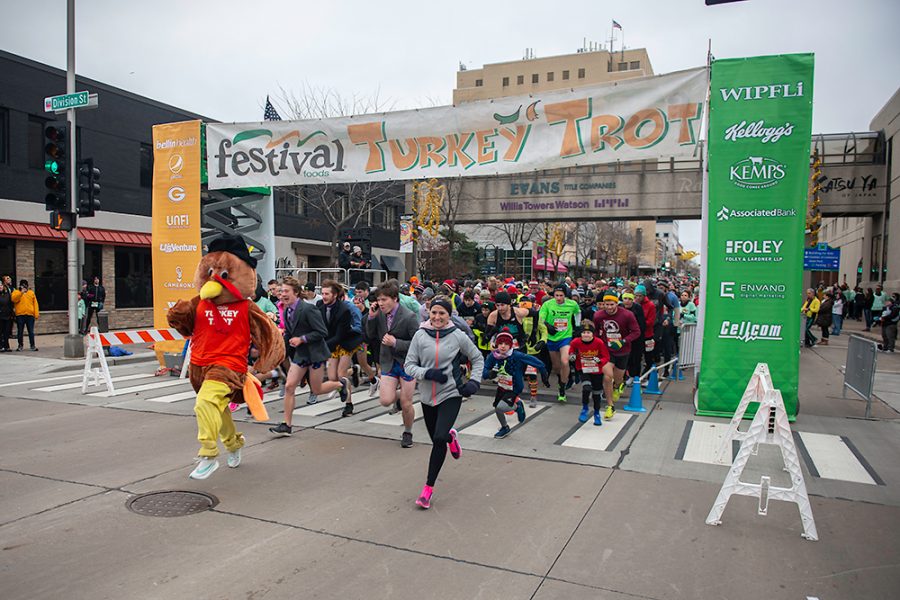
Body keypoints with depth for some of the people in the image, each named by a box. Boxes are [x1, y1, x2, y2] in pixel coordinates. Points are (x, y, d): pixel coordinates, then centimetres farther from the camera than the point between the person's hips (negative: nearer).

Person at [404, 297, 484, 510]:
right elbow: (409, 365, -2)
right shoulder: (420, 335, -5)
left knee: (439, 439, -19)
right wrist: (427, 373, -19)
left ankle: (428, 487, -3)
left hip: (451, 394, -3)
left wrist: (474, 381, -5)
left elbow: (478, 358, 8)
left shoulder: (457, 336, -7)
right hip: (427, 395, 3)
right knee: (437, 439, 15)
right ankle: (451, 437, 54)